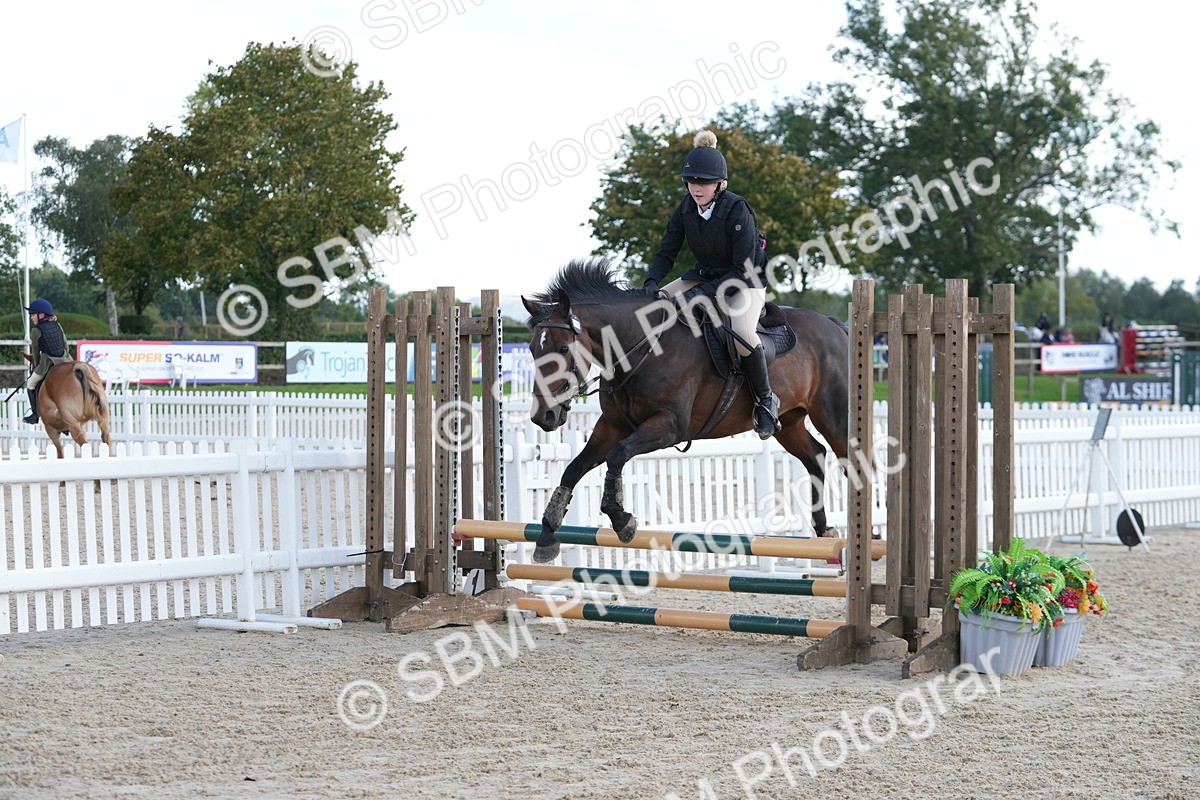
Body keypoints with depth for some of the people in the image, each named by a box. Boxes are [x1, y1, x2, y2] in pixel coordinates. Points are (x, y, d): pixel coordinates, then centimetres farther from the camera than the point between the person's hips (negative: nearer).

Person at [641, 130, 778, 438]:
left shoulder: (737, 211, -26)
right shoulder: (686, 209, -9)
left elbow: (743, 271, -26)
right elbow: (665, 253, -1)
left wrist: (702, 294, -33)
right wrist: (652, 284, -21)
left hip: (746, 282, -7)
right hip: (706, 275, 7)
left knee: (741, 331, -34)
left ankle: (766, 400, -15)